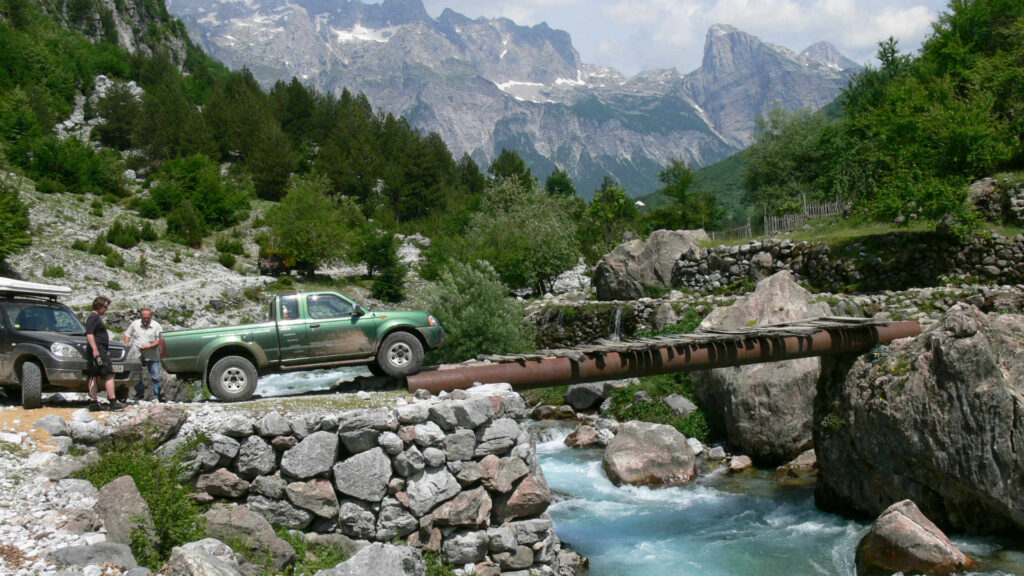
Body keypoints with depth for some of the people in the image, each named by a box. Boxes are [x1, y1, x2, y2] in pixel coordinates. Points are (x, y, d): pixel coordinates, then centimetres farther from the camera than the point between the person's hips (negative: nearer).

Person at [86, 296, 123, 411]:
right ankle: (112, 402, -12)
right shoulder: (93, 317, -10)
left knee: (94, 376, 7)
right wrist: (95, 350, -26)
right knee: (109, 375, -10)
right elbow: (89, 334, -19)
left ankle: (93, 403, 8)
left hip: (98, 351, 11)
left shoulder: (96, 317, 22)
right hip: (99, 350, -11)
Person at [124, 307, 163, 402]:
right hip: (137, 355, 2)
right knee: (137, 376, 7)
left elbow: (159, 340, -3)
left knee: (156, 377, -2)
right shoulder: (135, 324, 6)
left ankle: (157, 396, 4)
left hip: (152, 356, -2)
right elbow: (127, 335, 14)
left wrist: (149, 346, -15)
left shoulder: (156, 325, 0)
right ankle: (139, 393, 21)